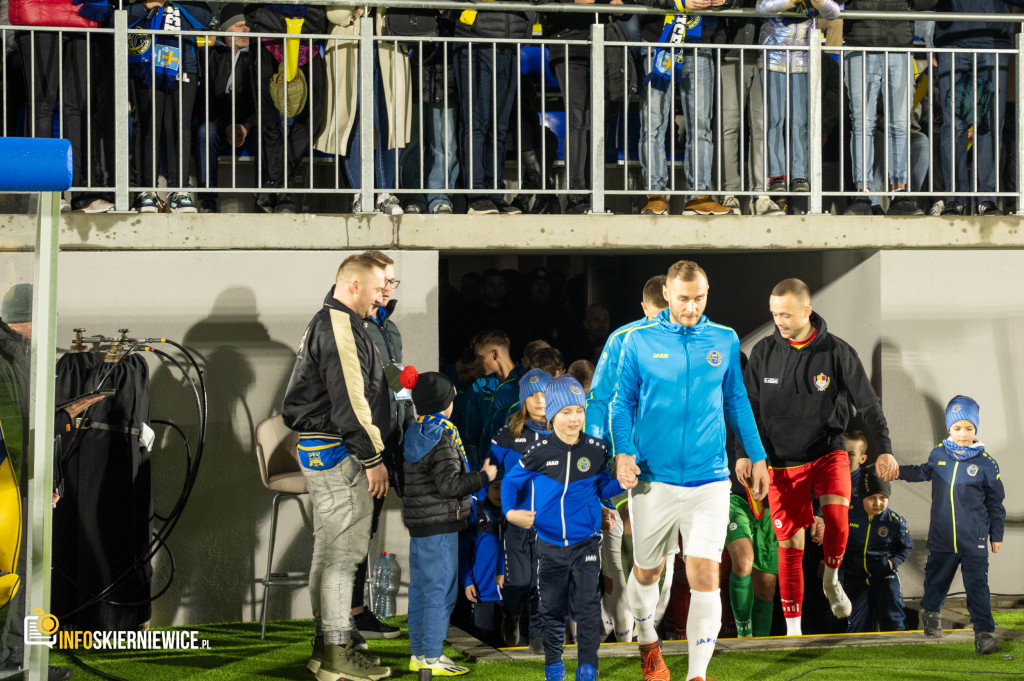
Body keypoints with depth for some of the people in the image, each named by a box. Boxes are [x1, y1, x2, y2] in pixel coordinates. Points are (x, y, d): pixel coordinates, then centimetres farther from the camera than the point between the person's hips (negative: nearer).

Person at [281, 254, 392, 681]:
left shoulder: (327, 323, 20)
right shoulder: (340, 327, -15)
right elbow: (349, 400, -21)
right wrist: (373, 458, -18)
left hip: (321, 451, 11)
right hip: (339, 453, -11)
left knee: (330, 551, 14)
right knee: (343, 552, -9)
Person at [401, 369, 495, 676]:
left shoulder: (416, 432, 10)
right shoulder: (442, 439, -17)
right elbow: (449, 485, -20)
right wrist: (484, 476, -10)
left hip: (419, 524, 9)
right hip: (440, 524, -9)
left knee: (420, 588, 13)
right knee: (440, 591, -5)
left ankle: (418, 653, 19)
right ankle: (432, 657, -3)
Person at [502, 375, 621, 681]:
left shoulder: (596, 450, -2)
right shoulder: (539, 452, -5)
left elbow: (604, 488, 11)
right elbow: (511, 481, 8)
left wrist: (623, 482, -9)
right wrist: (510, 511, -7)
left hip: (586, 544, 0)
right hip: (550, 545, 0)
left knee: (588, 608, -8)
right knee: (552, 610, 12)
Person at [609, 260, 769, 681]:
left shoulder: (725, 341, 6)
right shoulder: (639, 341, 1)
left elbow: (736, 402, 16)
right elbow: (623, 403, 5)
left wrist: (756, 457, 15)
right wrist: (623, 452, -10)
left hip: (708, 480, 0)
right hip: (652, 479, 0)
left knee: (704, 576, -11)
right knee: (648, 570, 14)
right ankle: (648, 643, 43)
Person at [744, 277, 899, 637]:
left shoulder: (837, 352, -7)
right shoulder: (764, 352, -2)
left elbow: (868, 404, -2)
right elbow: (750, 408, 5)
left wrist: (884, 450, -11)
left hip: (827, 452, -2)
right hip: (782, 462, 2)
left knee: (836, 513, -28)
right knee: (790, 545, 1)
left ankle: (831, 579, 0)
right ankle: (793, 628, 11)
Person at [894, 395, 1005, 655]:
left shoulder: (985, 462, -5)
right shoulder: (939, 454, 1)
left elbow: (996, 502, 4)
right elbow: (923, 472, 25)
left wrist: (997, 535, 7)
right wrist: (897, 471, 14)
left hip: (974, 540, -3)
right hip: (941, 538, 3)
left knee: (977, 585, -7)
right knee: (936, 577, 18)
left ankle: (983, 632, -5)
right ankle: (931, 612, 46)